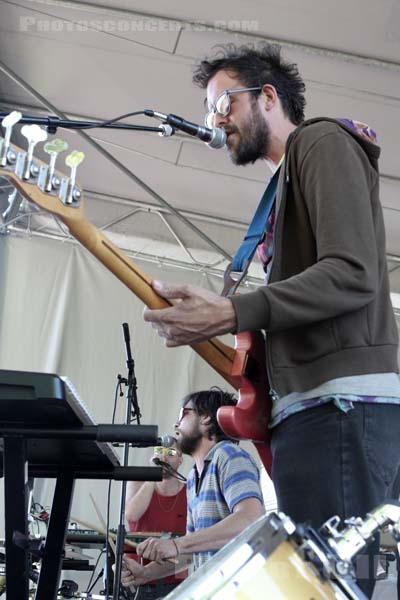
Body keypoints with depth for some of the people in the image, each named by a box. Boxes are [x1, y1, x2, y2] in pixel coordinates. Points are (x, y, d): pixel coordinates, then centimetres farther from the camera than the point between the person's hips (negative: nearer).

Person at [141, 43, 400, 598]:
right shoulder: (289, 178, 29)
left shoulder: (323, 141, 1)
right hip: (310, 403, 10)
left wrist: (231, 315, -22)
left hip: (339, 403, -10)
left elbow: (352, 275, -14)